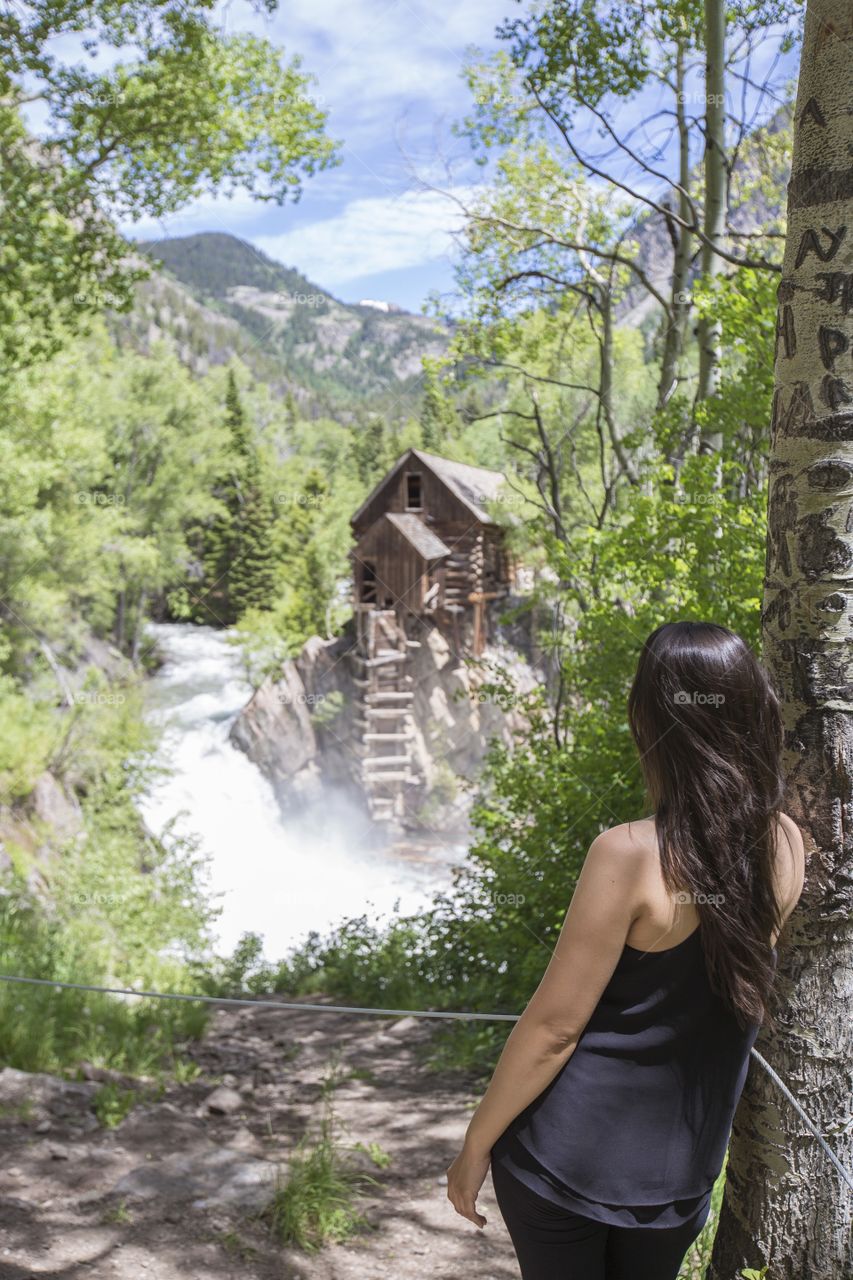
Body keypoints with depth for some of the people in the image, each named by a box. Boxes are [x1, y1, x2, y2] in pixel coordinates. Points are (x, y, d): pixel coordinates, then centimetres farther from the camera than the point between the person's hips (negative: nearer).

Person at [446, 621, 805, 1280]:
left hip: (571, 1155, -5)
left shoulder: (630, 855, -23)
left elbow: (554, 1026, -19)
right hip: (681, 1169, 5)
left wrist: (476, 1144, -6)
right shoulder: (785, 845, -7)